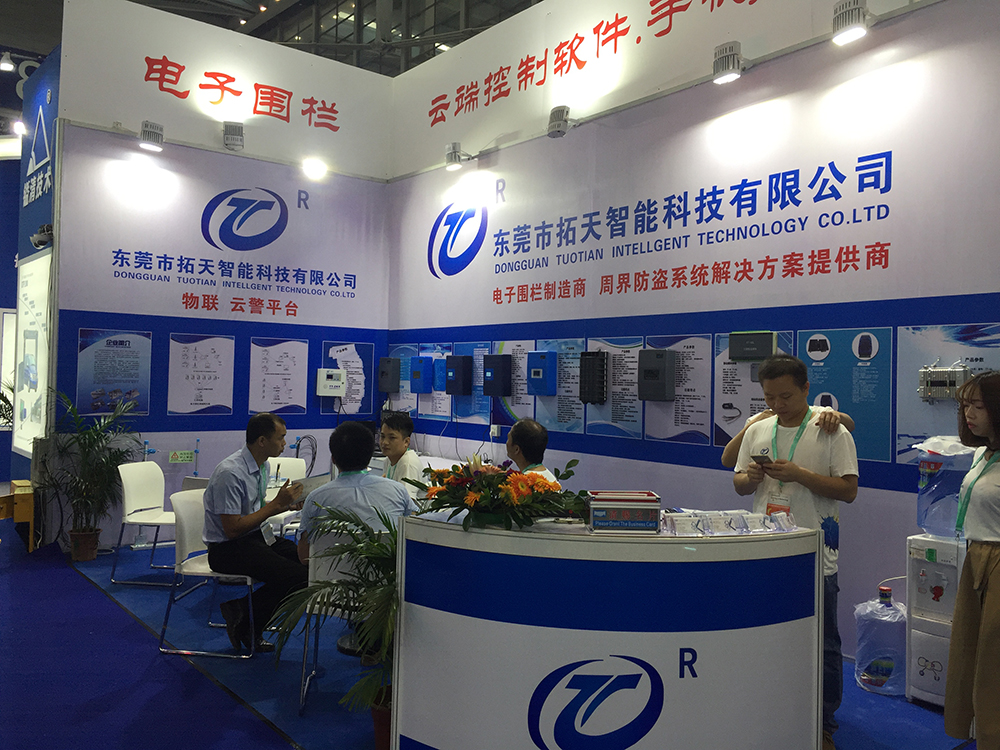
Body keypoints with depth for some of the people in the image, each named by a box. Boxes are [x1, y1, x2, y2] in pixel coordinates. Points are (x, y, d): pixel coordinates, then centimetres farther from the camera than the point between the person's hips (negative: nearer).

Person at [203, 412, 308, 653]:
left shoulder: (263, 465, 7)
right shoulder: (230, 473, -22)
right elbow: (232, 529, -23)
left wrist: (285, 505, 1)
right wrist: (275, 504, -20)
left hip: (257, 536, 9)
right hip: (227, 549, -9)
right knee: (297, 576, -25)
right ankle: (244, 623, -3)